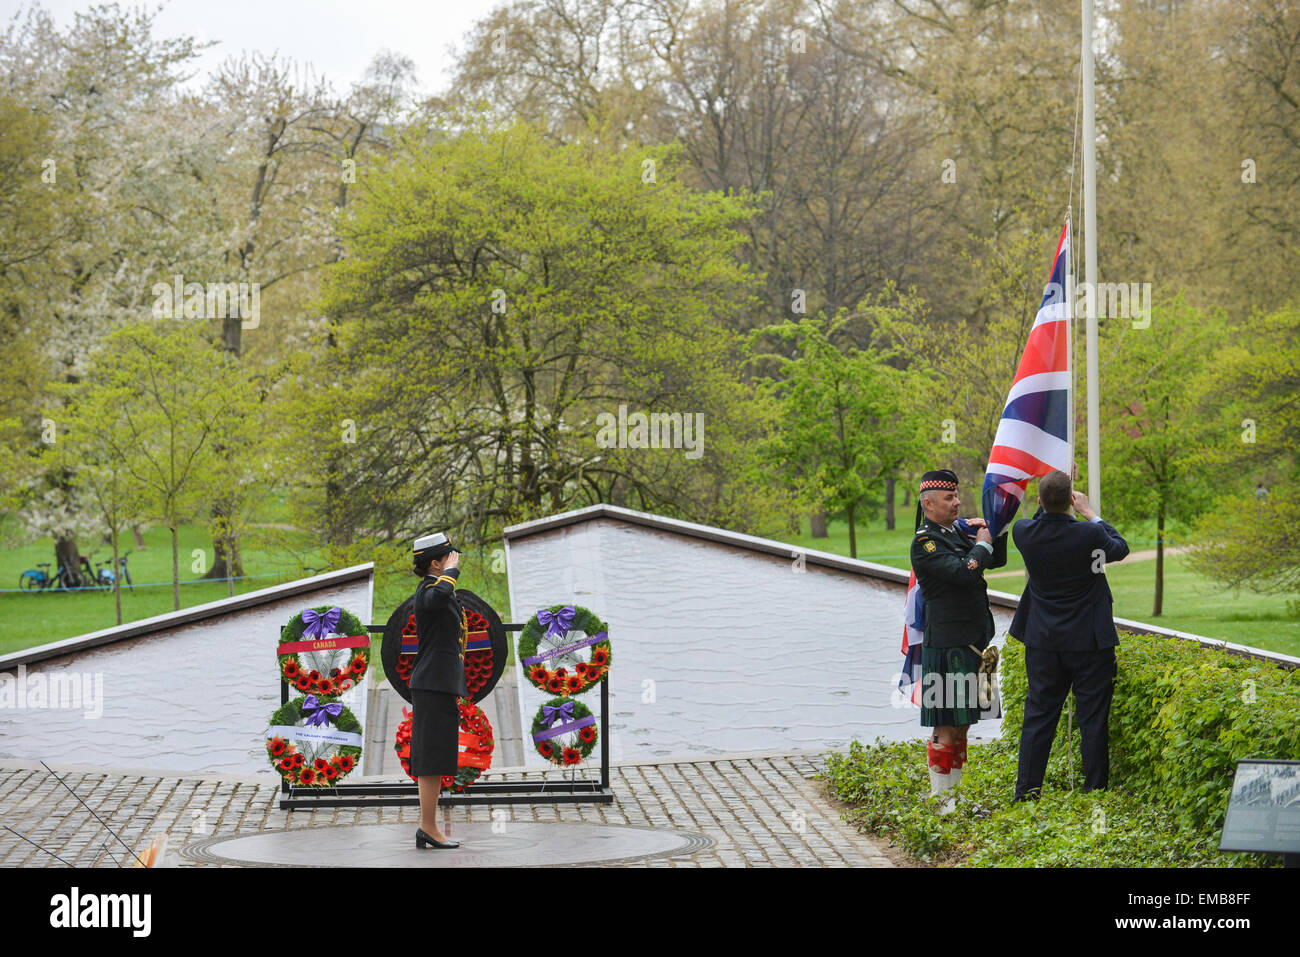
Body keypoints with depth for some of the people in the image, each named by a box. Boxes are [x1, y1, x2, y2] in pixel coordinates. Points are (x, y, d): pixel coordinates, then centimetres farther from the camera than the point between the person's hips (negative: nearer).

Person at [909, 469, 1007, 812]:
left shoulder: (956, 533, 14)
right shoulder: (925, 542, -13)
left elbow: (997, 561, 23)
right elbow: (964, 573, -24)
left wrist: (997, 531, 7)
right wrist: (983, 543, -8)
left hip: (971, 642, 9)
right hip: (947, 645, -9)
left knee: (961, 725, 14)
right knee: (946, 727, -4)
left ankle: (955, 794, 21)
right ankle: (940, 799, 3)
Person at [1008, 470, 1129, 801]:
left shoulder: (1024, 532, -9)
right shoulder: (1089, 535, -18)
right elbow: (1120, 548, 5)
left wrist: (1049, 503, 19)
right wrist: (1091, 515, 14)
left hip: (1043, 642, 3)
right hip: (1089, 641, -3)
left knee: (1038, 715, 10)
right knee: (1093, 717, 5)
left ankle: (1026, 792, 12)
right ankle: (1095, 791, 8)